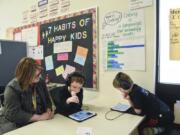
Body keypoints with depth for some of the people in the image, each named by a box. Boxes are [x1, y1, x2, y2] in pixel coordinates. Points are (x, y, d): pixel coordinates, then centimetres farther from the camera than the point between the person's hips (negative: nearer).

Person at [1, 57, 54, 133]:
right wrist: (39, 117, -22)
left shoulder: (40, 82, 0)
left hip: (44, 121, 4)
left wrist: (49, 111, -10)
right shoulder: (12, 89, -15)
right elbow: (13, 114, -21)